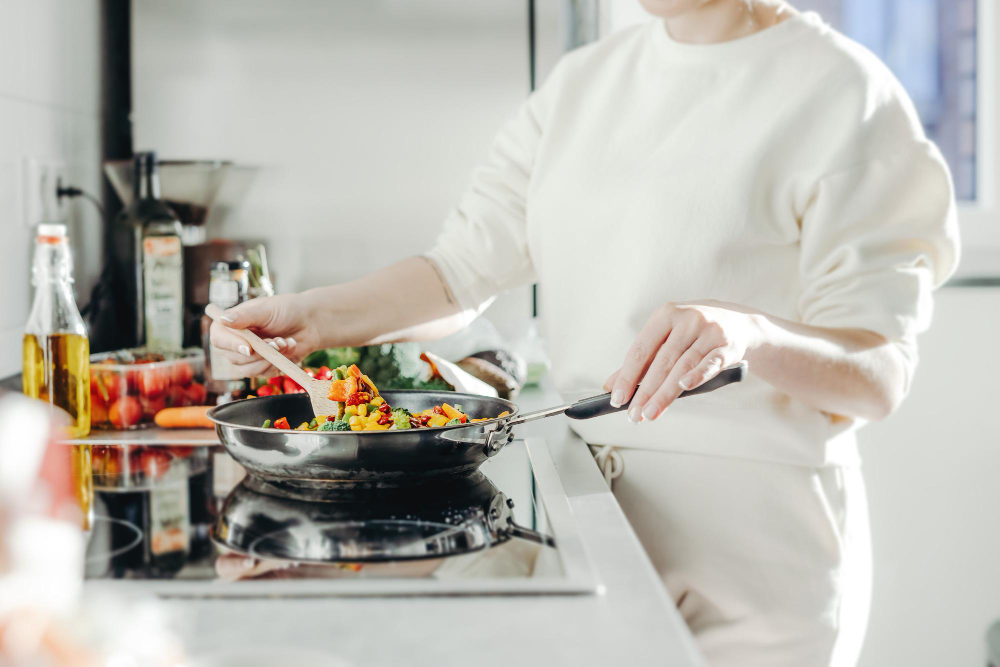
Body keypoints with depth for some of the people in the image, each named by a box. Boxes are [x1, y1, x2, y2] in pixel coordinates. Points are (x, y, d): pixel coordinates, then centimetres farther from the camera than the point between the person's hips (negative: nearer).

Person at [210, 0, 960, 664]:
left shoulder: (843, 92, -10)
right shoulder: (586, 79, 8)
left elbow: (880, 376, -15)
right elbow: (464, 265, 7)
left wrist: (745, 332, -34)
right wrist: (313, 317, -6)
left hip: (752, 538, -5)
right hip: (594, 505, 5)